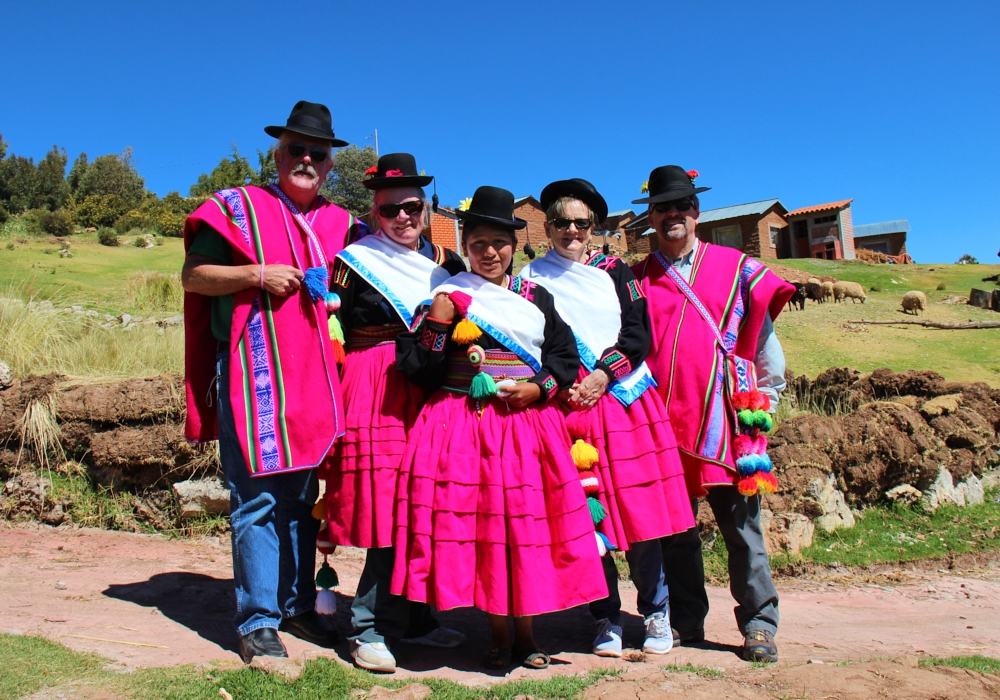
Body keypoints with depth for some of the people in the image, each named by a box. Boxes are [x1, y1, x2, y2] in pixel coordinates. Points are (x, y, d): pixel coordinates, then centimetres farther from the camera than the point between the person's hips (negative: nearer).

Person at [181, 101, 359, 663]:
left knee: (303, 495, 10)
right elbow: (193, 276, 1)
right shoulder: (240, 207, 5)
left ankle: (298, 605, 22)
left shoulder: (340, 224, 17)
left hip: (314, 376, 5)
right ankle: (258, 620, 6)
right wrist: (258, 274, -12)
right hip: (253, 373, -4)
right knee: (258, 497, -5)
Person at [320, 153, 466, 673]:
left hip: (435, 394, 5)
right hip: (377, 394, -5)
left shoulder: (445, 261, 16)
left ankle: (414, 619, 21)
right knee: (389, 511, -7)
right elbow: (333, 334, 1)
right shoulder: (355, 261, 4)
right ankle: (371, 629, 5)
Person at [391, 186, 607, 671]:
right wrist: (437, 322, -13)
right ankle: (499, 635, 14)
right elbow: (414, 365, 1)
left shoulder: (536, 297, 14)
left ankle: (525, 632, 19)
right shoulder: (447, 295, 5)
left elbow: (566, 355, 12)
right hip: (464, 427, -2)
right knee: (478, 525, -3)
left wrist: (539, 388, -5)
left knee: (528, 526, 2)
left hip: (528, 424, 2)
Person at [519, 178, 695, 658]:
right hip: (569, 407, 0)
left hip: (625, 399, 1)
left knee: (640, 508, 0)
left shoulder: (614, 271, 11)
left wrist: (603, 375, -10)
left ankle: (655, 613, 17)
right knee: (587, 515, -1)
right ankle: (607, 618, 15)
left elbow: (639, 334, 4)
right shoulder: (531, 279, 8)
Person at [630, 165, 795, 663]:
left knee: (740, 522, 1)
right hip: (664, 420, 2)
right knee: (675, 526, 7)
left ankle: (759, 625, 11)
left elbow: (763, 337, 11)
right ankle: (685, 622, 19)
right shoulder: (636, 280, 11)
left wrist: (765, 398, 8)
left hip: (725, 414, -1)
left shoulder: (737, 268, 9)